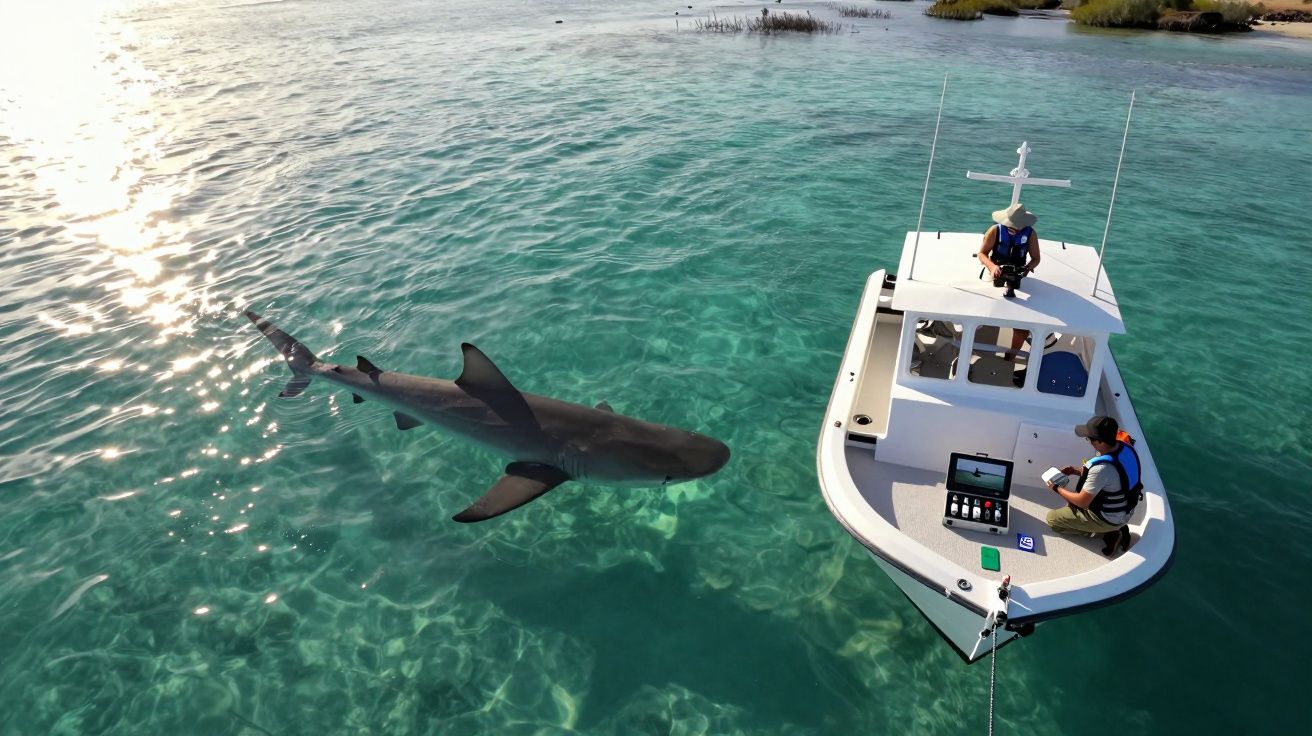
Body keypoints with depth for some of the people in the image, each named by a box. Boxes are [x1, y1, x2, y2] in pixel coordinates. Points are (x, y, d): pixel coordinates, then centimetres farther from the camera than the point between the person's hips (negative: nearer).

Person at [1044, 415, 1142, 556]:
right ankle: (1116, 528, 15)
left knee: (1052, 518, 5)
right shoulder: (1125, 447, -13)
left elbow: (1082, 502, -24)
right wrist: (1077, 471, 1)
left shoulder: (1101, 468, -38)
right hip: (1125, 510, 8)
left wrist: (1057, 489, -10)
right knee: (1071, 505, 28)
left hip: (1109, 519, -8)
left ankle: (1109, 532, 2)